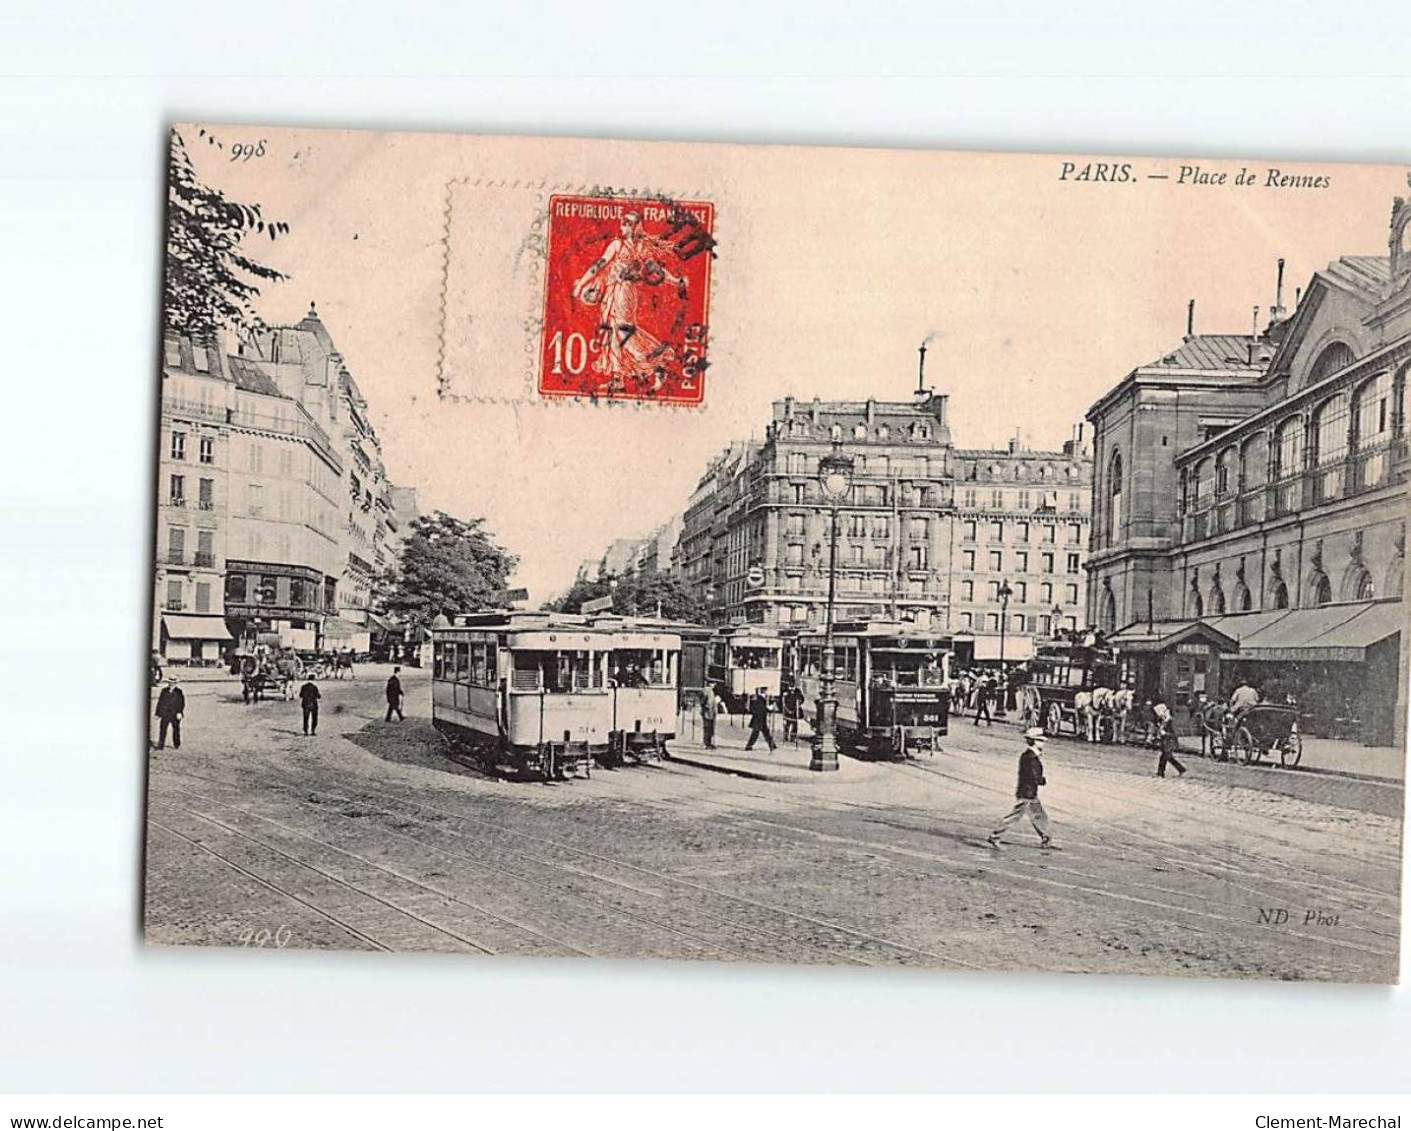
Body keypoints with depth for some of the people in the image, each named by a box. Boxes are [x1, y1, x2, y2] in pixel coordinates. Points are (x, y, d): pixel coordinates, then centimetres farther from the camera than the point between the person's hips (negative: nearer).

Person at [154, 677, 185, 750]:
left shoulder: (179, 692, 1)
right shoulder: (164, 691, 9)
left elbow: (182, 703, -2)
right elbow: (160, 702, 12)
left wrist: (180, 713, -14)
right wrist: (158, 713, 8)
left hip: (175, 714, -2)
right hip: (165, 714, 2)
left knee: (176, 730, 8)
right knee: (162, 729, -6)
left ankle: (176, 745, 22)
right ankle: (160, 745, -6)